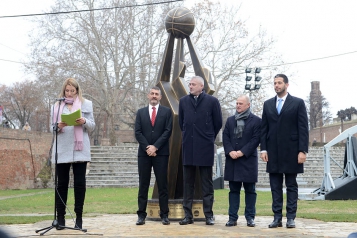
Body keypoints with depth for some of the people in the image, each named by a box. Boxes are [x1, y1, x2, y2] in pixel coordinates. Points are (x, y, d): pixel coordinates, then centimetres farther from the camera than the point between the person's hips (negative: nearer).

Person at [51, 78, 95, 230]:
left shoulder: (86, 104, 10)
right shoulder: (57, 106, 12)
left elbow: (92, 126, 7)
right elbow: (51, 127, 9)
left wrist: (84, 122, -14)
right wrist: (58, 126, -13)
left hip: (79, 149, -1)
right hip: (62, 150, 1)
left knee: (80, 183, -2)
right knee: (62, 183, 1)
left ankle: (79, 217, 3)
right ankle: (60, 217, 4)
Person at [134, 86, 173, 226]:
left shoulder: (167, 112, 7)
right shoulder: (141, 112, 12)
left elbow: (168, 131, -2)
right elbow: (138, 132, 4)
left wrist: (155, 146, -11)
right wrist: (147, 147, -9)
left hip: (161, 152, -1)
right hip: (144, 152, 2)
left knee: (162, 184, 0)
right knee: (143, 184, 2)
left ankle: (164, 215, 2)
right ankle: (141, 215, 4)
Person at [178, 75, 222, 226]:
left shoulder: (212, 101, -3)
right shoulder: (183, 101, 7)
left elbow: (218, 123, 4)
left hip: (205, 147, -3)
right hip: (188, 146, 3)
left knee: (207, 183, 3)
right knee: (188, 183, 5)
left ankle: (209, 215, 7)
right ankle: (188, 215, 10)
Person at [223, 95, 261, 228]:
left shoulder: (256, 121, 0)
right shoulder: (230, 120, 14)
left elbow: (256, 139, -8)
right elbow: (225, 137, 7)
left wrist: (242, 152, -14)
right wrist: (230, 151, -9)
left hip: (248, 160, -4)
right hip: (232, 160, 4)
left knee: (250, 190, 2)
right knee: (234, 190, 6)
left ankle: (250, 217, 7)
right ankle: (232, 217, 7)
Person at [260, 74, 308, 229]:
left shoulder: (298, 103, 1)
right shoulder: (268, 104, 12)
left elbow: (303, 128, -4)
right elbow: (264, 128, 11)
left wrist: (302, 150, -11)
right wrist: (263, 149, 1)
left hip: (291, 152, -3)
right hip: (273, 152, 3)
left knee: (291, 186, 2)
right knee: (275, 186, 4)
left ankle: (291, 217, 5)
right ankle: (277, 217, 6)